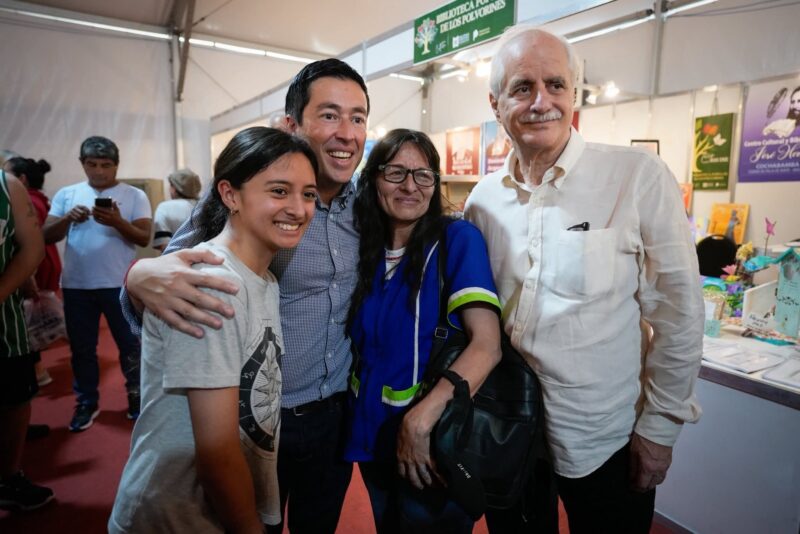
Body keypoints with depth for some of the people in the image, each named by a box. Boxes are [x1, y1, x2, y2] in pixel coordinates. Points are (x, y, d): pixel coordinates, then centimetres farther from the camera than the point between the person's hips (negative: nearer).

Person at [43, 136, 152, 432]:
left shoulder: (134, 195, -1)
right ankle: (87, 402, 29)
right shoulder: (66, 194, 6)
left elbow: (144, 238, -8)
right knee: (82, 348, 13)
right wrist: (68, 218, -16)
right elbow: (46, 236, 2)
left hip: (120, 284, -2)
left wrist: (118, 222, -24)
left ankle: (136, 397, 23)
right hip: (76, 286, 3)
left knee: (130, 345, 8)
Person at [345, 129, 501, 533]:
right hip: (371, 432, 5)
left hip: (432, 439, -5)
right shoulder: (365, 246, 0)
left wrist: (421, 419, -30)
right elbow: (364, 345, 8)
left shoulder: (457, 239, -15)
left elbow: (487, 345, -24)